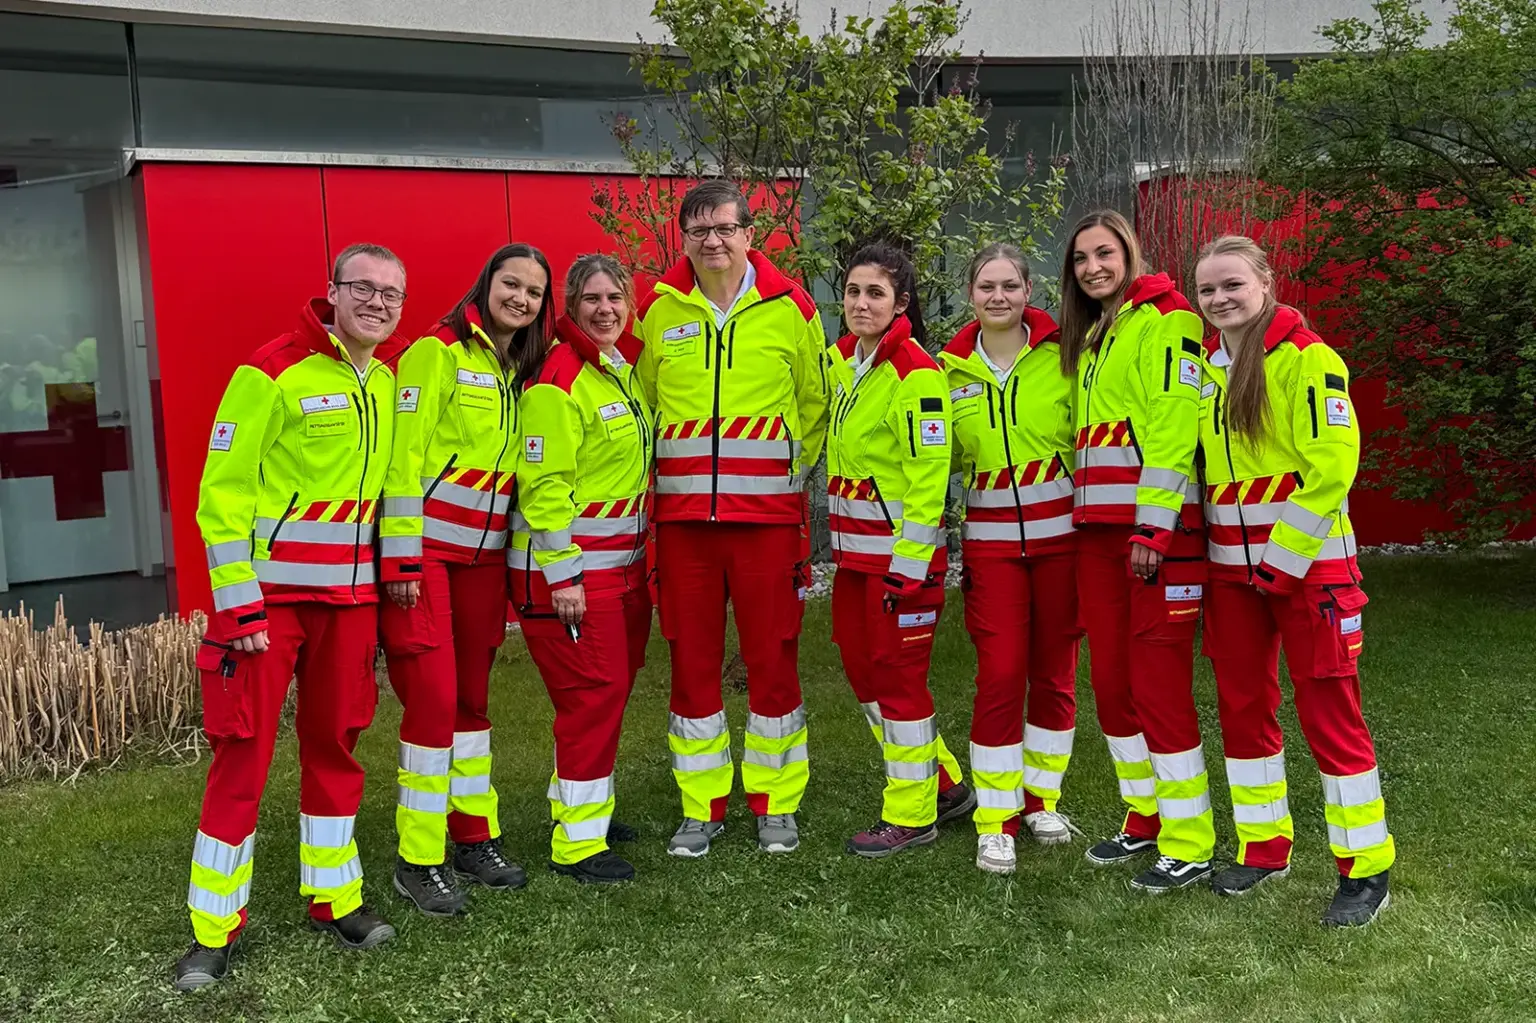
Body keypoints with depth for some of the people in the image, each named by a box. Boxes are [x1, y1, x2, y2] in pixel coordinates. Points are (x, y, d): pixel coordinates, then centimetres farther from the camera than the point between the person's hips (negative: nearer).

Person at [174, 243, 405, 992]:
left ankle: (333, 898, 26)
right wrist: (238, 606, -16)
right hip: (267, 596, -6)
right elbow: (223, 493, -13)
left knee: (335, 743, 13)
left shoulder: (389, 384, 9)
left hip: (351, 594, 6)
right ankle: (214, 930, 12)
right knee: (243, 753, -1)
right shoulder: (271, 374, -11)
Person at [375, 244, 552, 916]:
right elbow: (402, 457, -13)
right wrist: (401, 559, -17)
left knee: (471, 697, 13)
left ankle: (474, 837, 24)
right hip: (423, 551, -6)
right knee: (433, 696, -8)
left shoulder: (522, 371, 14)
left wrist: (515, 566, 14)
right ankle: (418, 861, 4)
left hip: (484, 553, 7)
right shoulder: (437, 353, -7)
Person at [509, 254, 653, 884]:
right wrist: (562, 575, -20)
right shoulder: (559, 380, -15)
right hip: (570, 566, -9)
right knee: (594, 691, -7)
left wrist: (645, 558, 19)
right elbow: (543, 483, -19)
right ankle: (577, 843, 3)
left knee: (615, 684, 15)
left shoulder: (624, 370, 13)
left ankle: (580, 803, 32)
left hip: (624, 560, 9)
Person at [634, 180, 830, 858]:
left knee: (772, 658, 3)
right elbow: (640, 401, 16)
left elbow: (816, 403, 11)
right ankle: (702, 807, 19)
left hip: (768, 511, -1)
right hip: (682, 514, 2)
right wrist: (676, 470, 8)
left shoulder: (790, 306, 3)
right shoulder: (656, 310, 6)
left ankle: (776, 804, 18)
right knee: (692, 660, 6)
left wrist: (789, 470, 7)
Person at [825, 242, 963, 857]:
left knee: (898, 673, 0)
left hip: (903, 545, -8)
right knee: (859, 661, 14)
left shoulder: (915, 373, -15)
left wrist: (909, 561, -20)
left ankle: (912, 816, 15)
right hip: (853, 545, 8)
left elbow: (928, 475, -18)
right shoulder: (840, 361, 9)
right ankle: (937, 780, 31)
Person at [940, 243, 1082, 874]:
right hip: (991, 540, 1)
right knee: (1000, 675, -5)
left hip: (1062, 531, 0)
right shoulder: (952, 369, 6)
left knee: (1055, 671, 8)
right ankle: (995, 821, 6)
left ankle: (1042, 797, 27)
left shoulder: (1062, 354, -2)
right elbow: (941, 460, 16)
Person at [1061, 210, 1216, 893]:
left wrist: (1154, 526, -22)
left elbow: (1173, 425, -15)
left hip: (1157, 527, -8)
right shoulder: (1090, 337, 22)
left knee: (1159, 682, -8)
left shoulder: (1164, 320, -5)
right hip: (1098, 527, 8)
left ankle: (1188, 845, 1)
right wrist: (1087, 517, 14)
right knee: (1110, 679, 10)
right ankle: (1144, 818, 24)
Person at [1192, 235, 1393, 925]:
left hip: (1308, 557, -6)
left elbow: (1333, 461, -16)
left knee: (1328, 709, -3)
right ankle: (1264, 847, 26)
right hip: (1231, 564, 7)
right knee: (1242, 704, 11)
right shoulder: (1205, 366, 10)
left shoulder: (1305, 359, -10)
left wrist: (1285, 551, -17)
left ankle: (1366, 868, 10)